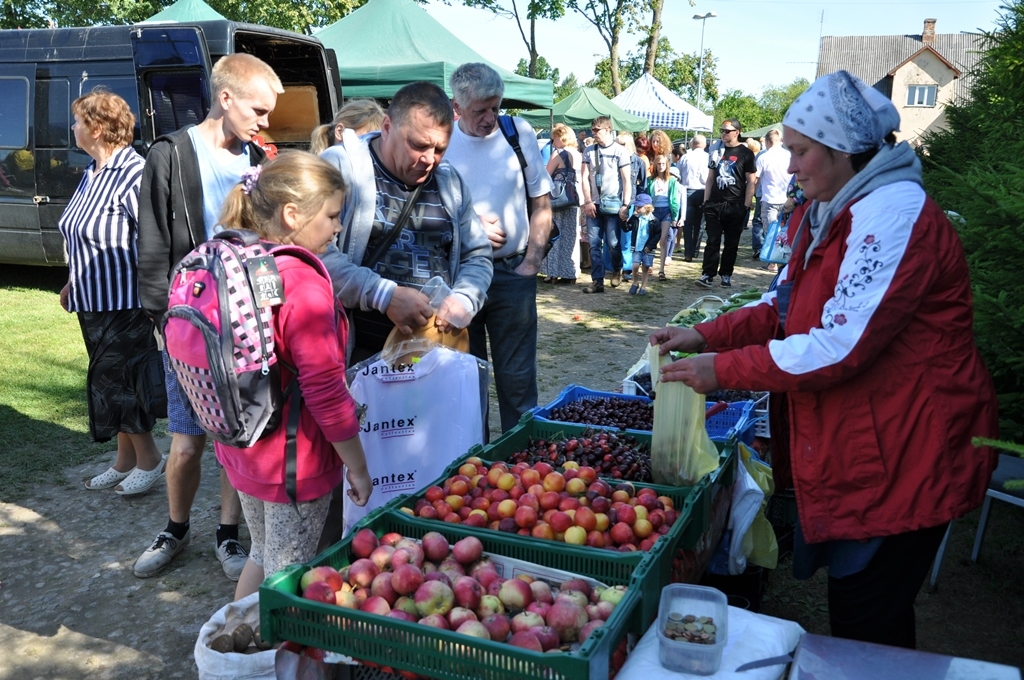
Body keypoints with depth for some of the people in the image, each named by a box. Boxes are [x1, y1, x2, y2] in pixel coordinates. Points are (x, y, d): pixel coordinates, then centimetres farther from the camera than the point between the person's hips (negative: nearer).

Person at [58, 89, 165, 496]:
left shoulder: (132, 174, -18)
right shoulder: (92, 173, 10)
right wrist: (73, 283, 19)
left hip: (123, 302, -9)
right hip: (93, 300, 9)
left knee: (117, 380, -2)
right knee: (107, 381, 14)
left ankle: (148, 460, 16)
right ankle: (125, 462, 27)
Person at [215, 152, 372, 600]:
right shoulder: (304, 282, -24)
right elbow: (325, 390, -23)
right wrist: (358, 467, -13)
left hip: (241, 448, 8)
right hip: (293, 462, -8)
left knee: (262, 557, 26)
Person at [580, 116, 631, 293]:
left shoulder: (620, 151, -2)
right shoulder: (589, 151, 9)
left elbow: (626, 180, -3)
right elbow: (585, 177, 7)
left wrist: (625, 205, -10)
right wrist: (588, 202, -3)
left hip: (613, 205, -4)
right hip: (593, 205, 4)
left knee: (613, 243, -3)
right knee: (594, 244, 0)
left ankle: (617, 269, 26)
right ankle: (597, 281, 4)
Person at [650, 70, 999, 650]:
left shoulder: (894, 215, -22)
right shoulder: (832, 215, 11)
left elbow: (838, 347, -28)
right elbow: (788, 306, 15)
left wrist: (723, 370, -20)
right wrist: (706, 336, 2)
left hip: (902, 459, -10)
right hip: (854, 447, 10)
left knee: (868, 630, 3)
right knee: (856, 609, 22)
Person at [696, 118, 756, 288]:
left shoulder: (745, 153, 0)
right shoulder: (717, 152, 13)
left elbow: (750, 181, -2)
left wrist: (747, 205, -8)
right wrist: (706, 201, 8)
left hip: (735, 206, -3)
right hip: (714, 204, 3)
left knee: (731, 243, 5)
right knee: (712, 241, -1)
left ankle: (726, 275, 12)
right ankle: (708, 274, -2)